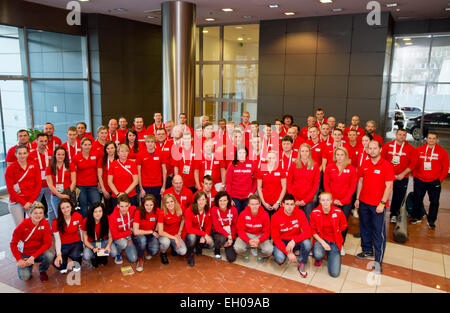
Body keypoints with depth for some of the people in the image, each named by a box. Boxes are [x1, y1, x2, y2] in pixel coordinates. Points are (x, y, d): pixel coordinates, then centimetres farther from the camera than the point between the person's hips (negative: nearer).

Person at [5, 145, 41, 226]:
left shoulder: (34, 166, 3)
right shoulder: (10, 169, -2)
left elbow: (38, 185, 3)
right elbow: (10, 189, -3)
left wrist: (30, 202, -5)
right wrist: (23, 203, -8)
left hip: (31, 201, 1)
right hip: (16, 203, -1)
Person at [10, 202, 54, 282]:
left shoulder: (45, 224, -14)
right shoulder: (23, 225, -16)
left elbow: (47, 243, -15)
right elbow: (13, 244, -8)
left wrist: (33, 256, -24)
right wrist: (19, 260, -16)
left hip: (39, 252, 1)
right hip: (24, 254, -1)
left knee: (50, 255, -31)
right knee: (25, 277, -21)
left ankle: (42, 271, 3)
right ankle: (28, 266, 16)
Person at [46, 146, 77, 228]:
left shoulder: (70, 166, 8)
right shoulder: (49, 168, 8)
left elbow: (73, 181, 3)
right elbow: (50, 185, 1)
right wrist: (60, 195, -11)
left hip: (68, 196, 0)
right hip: (56, 196, 0)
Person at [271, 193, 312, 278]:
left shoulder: (300, 213, -13)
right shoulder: (275, 217, -16)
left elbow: (308, 232, -19)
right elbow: (275, 238, -14)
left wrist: (294, 240, -33)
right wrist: (288, 252, -25)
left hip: (296, 241, 2)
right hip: (282, 242, -1)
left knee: (307, 243, -30)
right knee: (280, 259, -30)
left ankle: (302, 265, -3)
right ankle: (280, 257, 10)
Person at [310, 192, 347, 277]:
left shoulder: (338, 212, -11)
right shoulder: (315, 213, -11)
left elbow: (343, 226, 9)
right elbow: (312, 230, -3)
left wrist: (335, 232, -2)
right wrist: (322, 242, -15)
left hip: (334, 241, 1)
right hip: (320, 238, -1)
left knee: (334, 273, -9)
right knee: (318, 255, -37)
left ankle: (330, 254, 23)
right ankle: (319, 258, 5)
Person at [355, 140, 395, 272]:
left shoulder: (386, 165, -10)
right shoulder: (364, 164, 5)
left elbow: (389, 186, -11)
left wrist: (382, 203, -16)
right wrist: (357, 198, 10)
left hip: (378, 205, -5)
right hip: (364, 202, 5)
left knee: (379, 232, -1)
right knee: (365, 228, 17)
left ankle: (378, 260, 6)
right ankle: (367, 250, 34)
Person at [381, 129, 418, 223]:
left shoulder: (410, 149, 2)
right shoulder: (388, 146, 2)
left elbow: (413, 163, -1)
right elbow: (381, 159, 2)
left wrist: (403, 174, -9)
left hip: (402, 178, 0)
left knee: (398, 197, 7)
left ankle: (394, 215, 24)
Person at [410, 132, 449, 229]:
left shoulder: (442, 152, -2)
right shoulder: (419, 150, 0)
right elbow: (414, 164, 7)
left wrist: (440, 179, -3)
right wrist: (415, 176, 3)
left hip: (434, 182, -1)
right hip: (419, 181, 1)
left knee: (434, 202, 4)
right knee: (417, 200, 11)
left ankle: (431, 221, 18)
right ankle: (416, 217, 28)